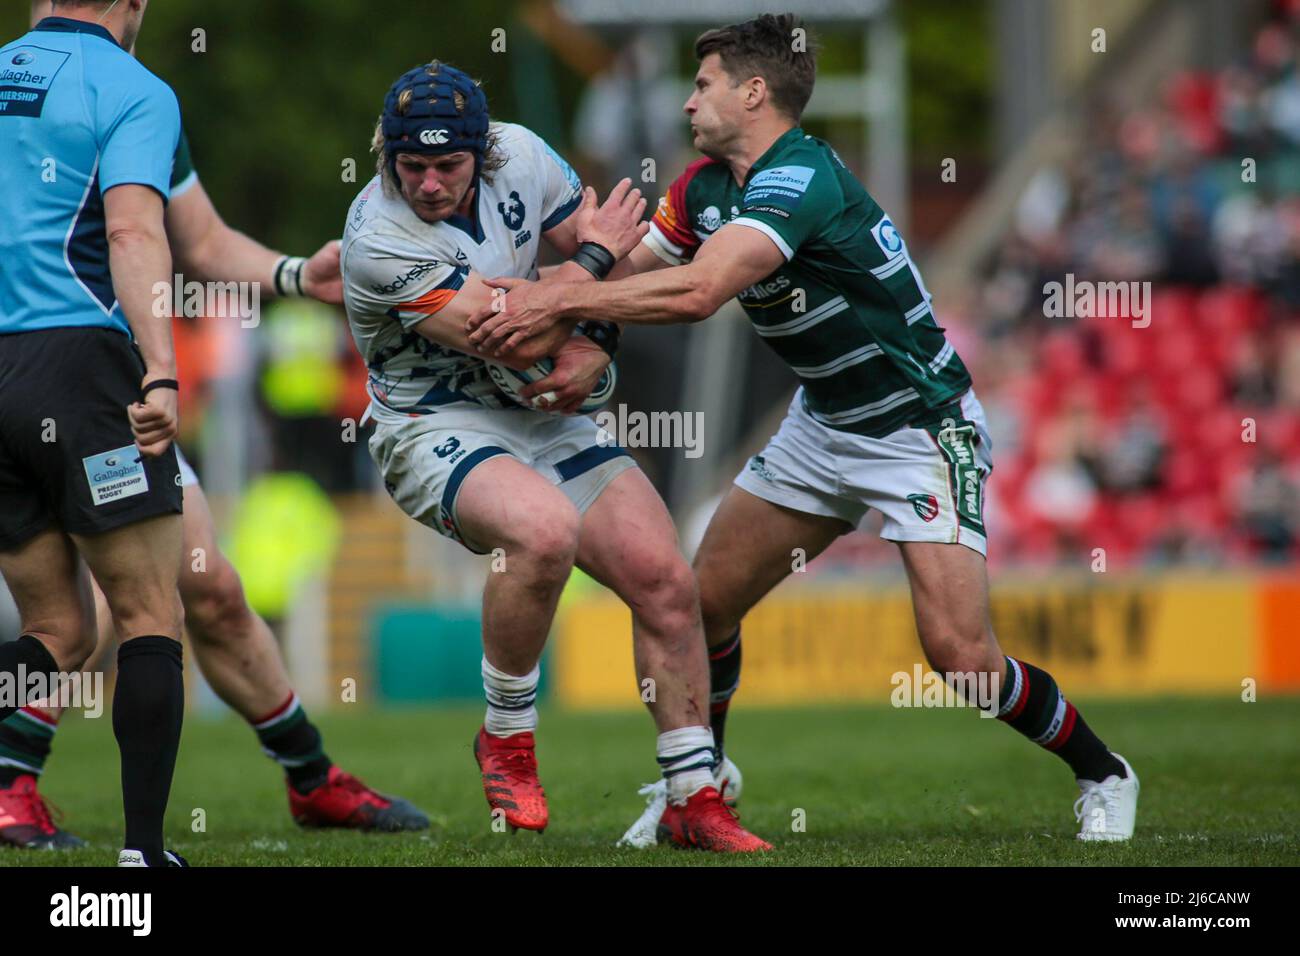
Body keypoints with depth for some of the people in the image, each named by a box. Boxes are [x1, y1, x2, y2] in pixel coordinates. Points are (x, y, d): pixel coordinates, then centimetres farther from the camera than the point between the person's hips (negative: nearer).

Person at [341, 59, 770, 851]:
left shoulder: (521, 157, -7)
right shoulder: (378, 242, -25)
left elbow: (607, 243, 8)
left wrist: (596, 344, -11)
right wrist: (596, 257, -15)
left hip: (538, 414, 6)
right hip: (436, 427, -6)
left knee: (665, 581, -3)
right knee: (544, 529, -36)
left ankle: (695, 802, 11)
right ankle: (507, 741, -13)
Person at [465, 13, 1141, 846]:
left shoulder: (800, 179, -28)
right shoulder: (707, 187, 2)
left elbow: (697, 292, -39)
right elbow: (631, 272, 4)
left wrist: (560, 301, -35)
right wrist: (558, 320, -17)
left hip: (919, 426, -9)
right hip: (823, 424, 9)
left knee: (958, 650, -17)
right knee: (706, 599, 5)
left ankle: (1102, 775, 4)